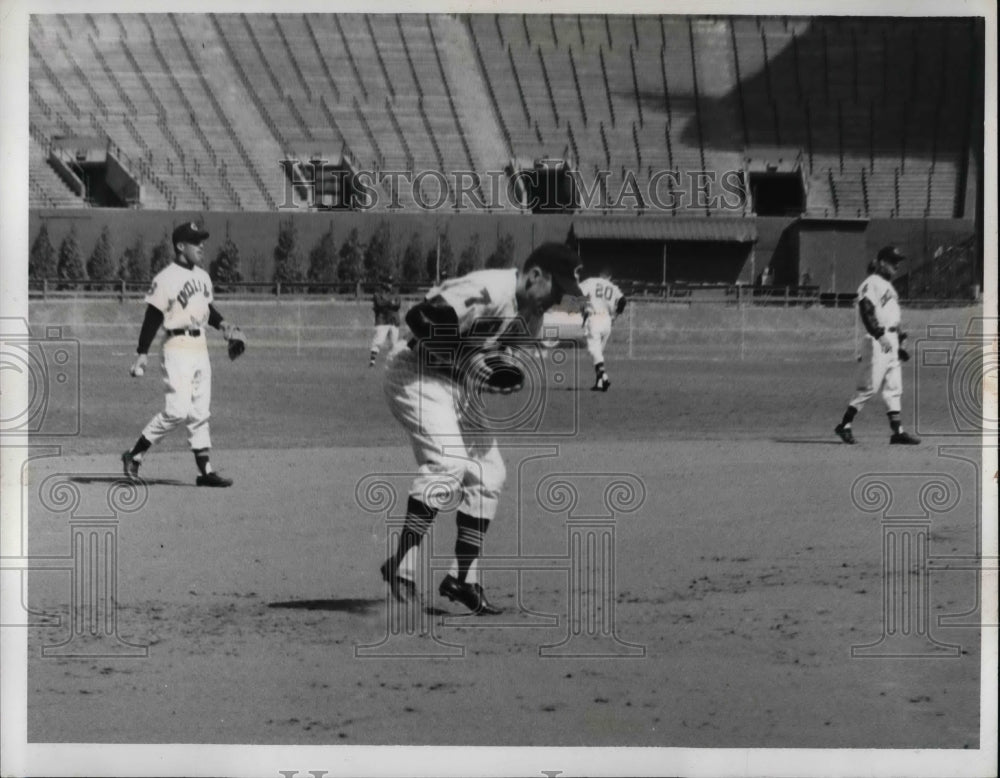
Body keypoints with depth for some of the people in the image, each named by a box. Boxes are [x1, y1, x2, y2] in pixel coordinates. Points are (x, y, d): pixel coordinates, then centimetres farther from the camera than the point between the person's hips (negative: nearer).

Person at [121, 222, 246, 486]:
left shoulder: (202, 276, 13)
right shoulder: (166, 278, -11)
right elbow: (152, 318, -12)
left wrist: (222, 324, 6)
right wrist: (142, 354, -15)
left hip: (201, 348, 8)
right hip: (177, 348, -8)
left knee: (200, 412, 8)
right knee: (179, 409, -14)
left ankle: (205, 471, 10)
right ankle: (135, 454, -1)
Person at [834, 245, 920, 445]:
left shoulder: (887, 285, 21)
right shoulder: (871, 284, -9)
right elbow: (866, 311, -22)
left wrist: (899, 342, 23)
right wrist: (880, 335, -30)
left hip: (890, 341, 9)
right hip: (876, 342, -9)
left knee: (894, 388, 5)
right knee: (869, 387, -8)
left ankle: (897, 431, 4)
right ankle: (844, 425, 1)